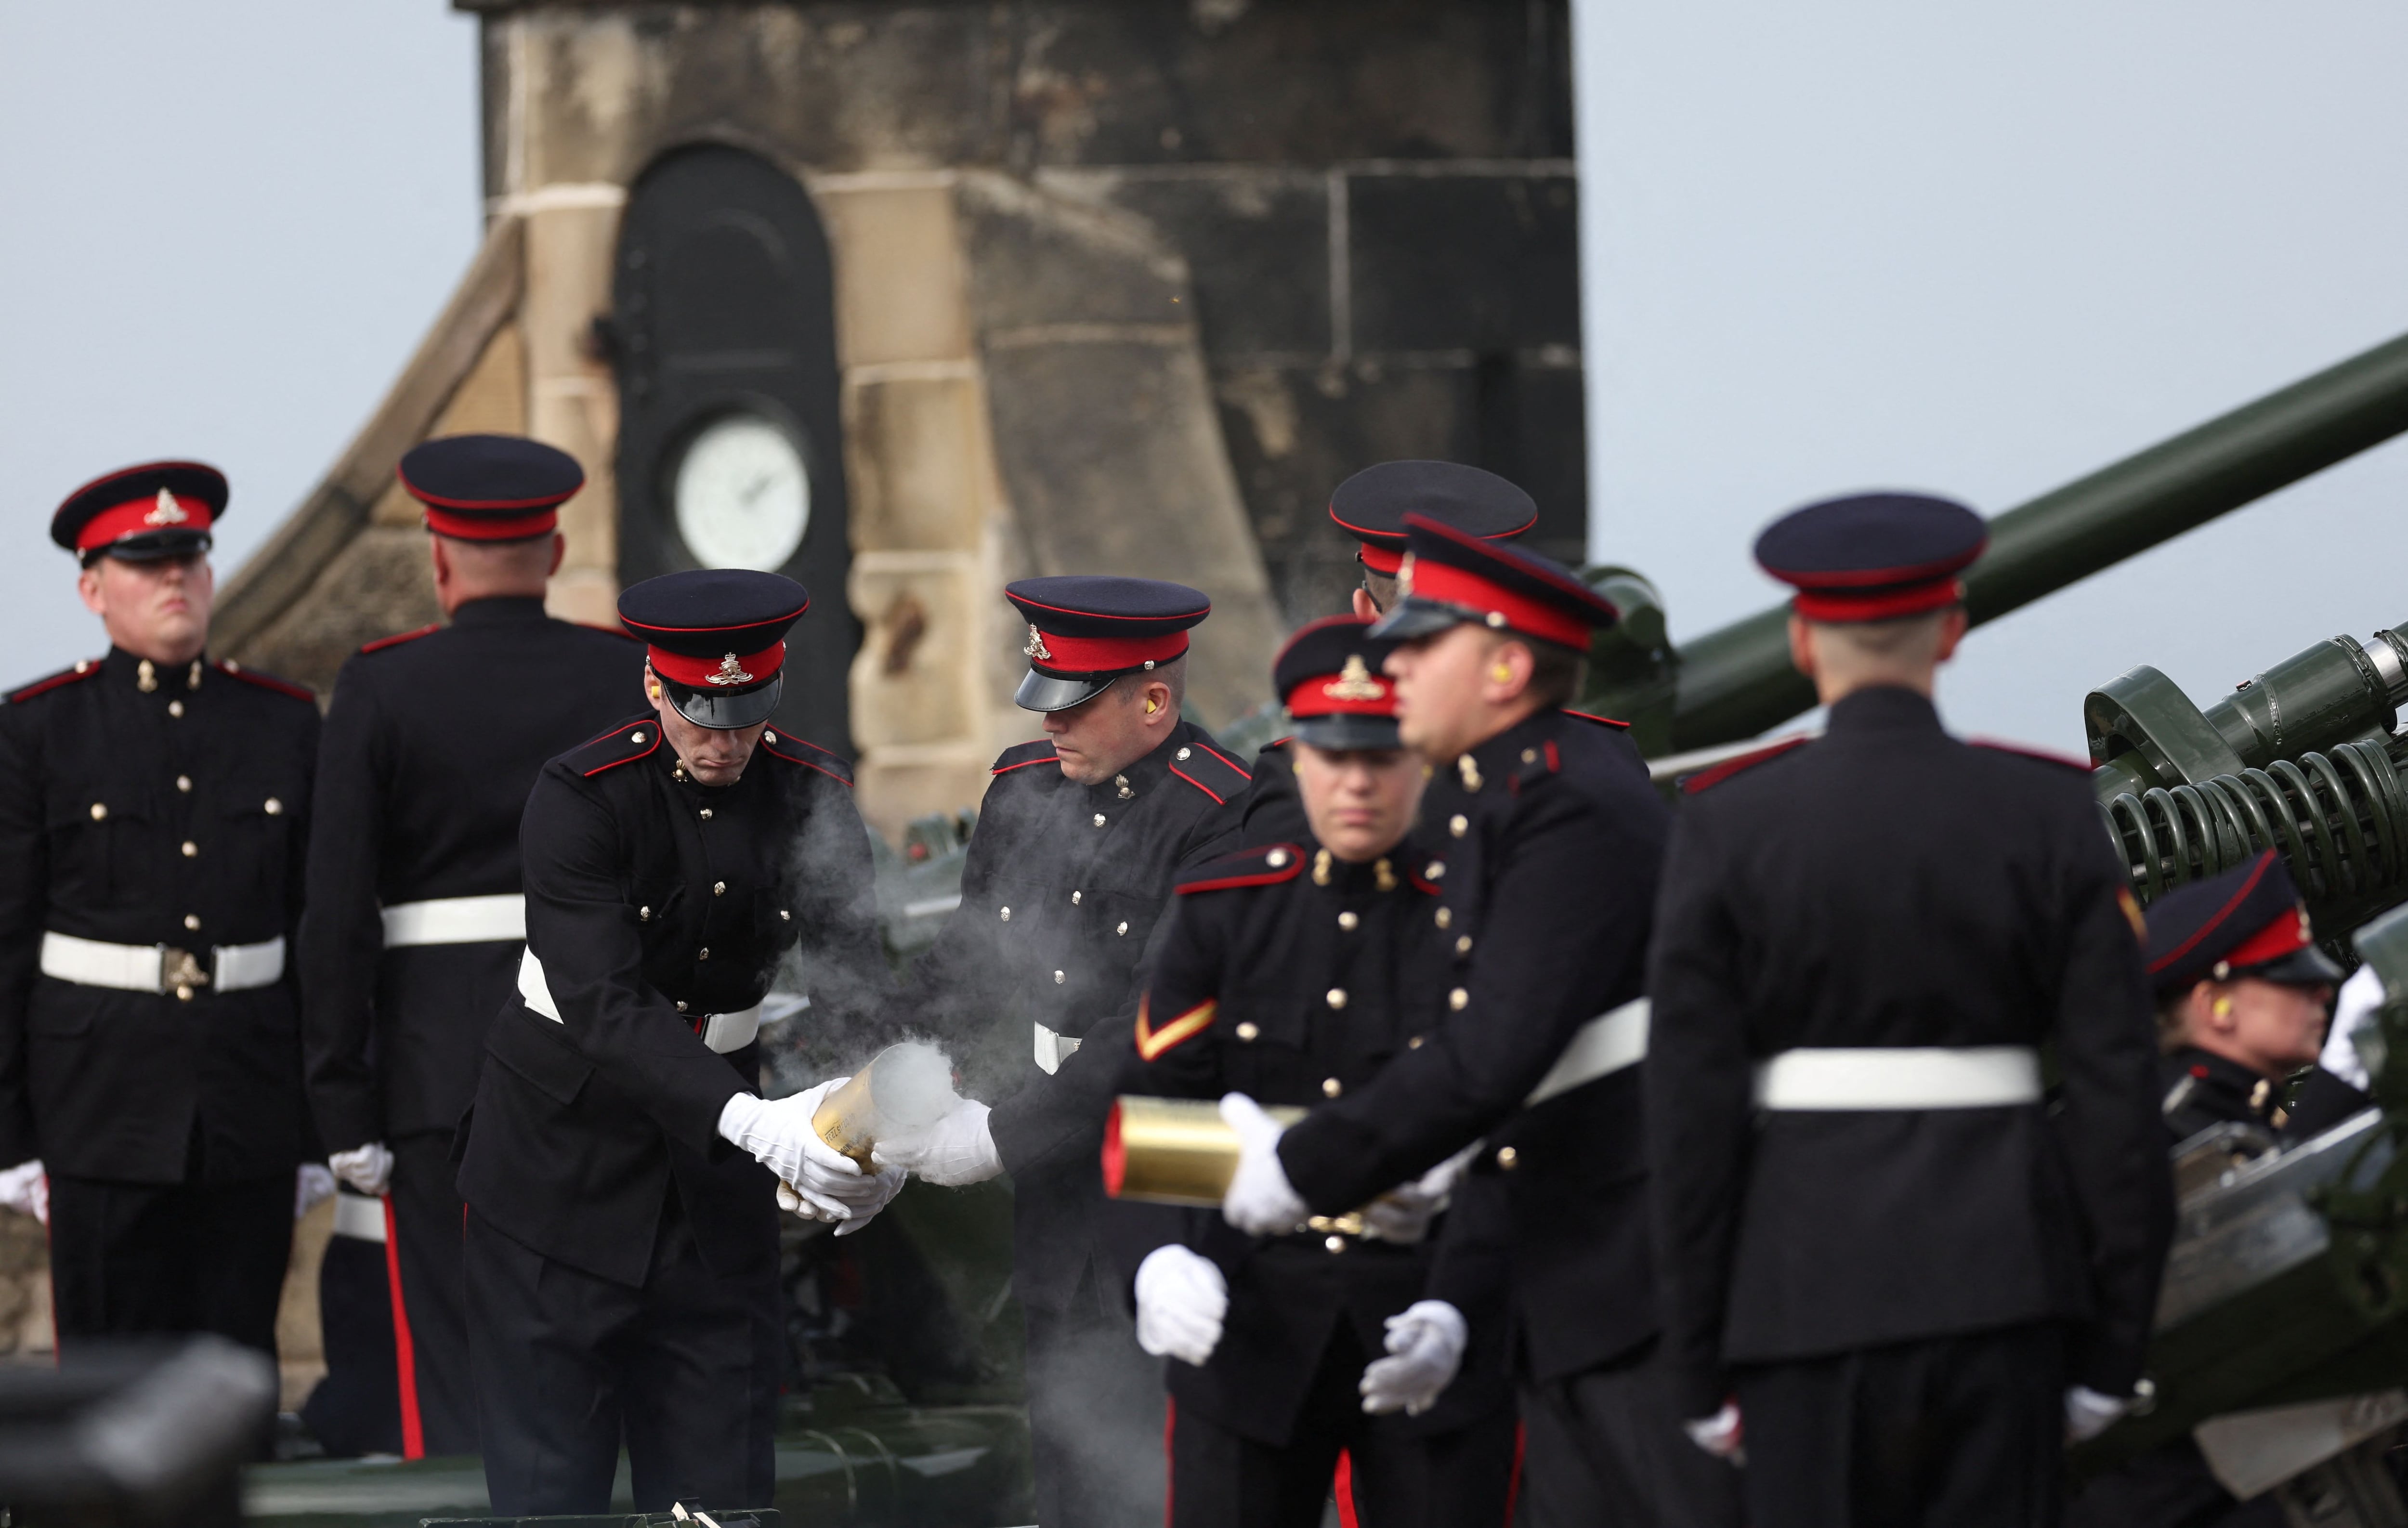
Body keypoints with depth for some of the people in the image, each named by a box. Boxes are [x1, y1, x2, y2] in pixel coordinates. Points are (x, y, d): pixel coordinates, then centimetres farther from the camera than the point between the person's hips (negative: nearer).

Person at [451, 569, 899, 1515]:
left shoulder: (812, 799, -5)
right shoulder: (581, 799, -18)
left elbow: (854, 980, -10)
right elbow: (605, 1004, -28)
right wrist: (753, 1124, -41)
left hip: (713, 1183, 4)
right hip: (564, 1146, -4)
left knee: (719, 1473, 4)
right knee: (550, 1477, -1)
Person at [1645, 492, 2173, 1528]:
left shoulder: (1727, 827, -2)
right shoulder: (2050, 816, 2)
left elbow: (1690, 1111, -3)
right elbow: (2117, 1092, 0)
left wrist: (1702, 1365, 3)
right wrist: (2114, 1346, 7)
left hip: (1811, 1284, -1)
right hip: (2003, 1275, 1)